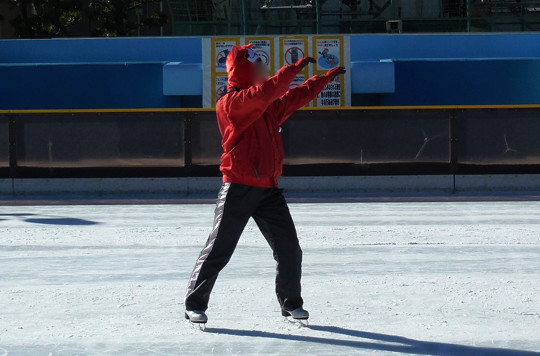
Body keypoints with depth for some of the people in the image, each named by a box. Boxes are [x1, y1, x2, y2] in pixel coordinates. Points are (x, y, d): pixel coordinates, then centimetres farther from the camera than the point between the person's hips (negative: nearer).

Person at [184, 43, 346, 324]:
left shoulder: (271, 104, 15)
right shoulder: (230, 103, -10)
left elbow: (298, 96, 28)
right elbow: (264, 92, -24)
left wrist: (326, 77, 29)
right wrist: (294, 69, -20)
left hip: (268, 190, 7)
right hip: (238, 189, -7)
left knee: (289, 250, 5)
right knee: (219, 250, -4)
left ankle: (290, 303, 19)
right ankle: (195, 304, 7)